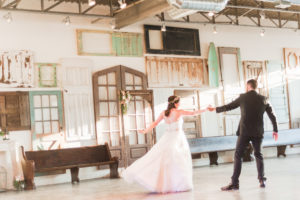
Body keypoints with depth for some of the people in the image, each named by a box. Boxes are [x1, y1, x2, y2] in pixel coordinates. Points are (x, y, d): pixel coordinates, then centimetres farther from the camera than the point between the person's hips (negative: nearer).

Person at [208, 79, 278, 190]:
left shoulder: (243, 97, -3)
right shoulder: (263, 99, 5)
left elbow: (228, 107, 4)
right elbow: (272, 115, 8)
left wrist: (215, 109, 18)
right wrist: (275, 130, 18)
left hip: (244, 132, -3)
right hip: (258, 132, 3)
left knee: (238, 156, 0)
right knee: (258, 155, 17)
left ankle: (234, 183, -4)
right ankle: (262, 180, 14)